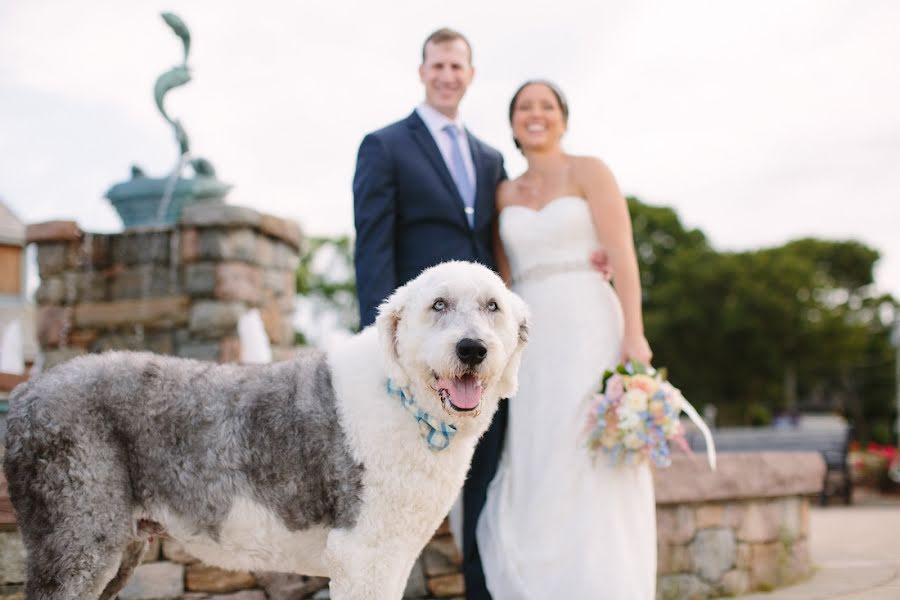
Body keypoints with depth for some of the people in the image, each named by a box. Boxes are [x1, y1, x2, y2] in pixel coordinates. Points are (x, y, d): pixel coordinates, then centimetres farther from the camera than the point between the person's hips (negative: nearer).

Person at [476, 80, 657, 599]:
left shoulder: (589, 171, 3)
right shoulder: (506, 194, 17)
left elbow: (623, 256, -6)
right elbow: (504, 278, 14)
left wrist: (634, 334, -16)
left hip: (588, 329, -5)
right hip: (530, 343, 5)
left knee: (594, 473, -8)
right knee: (535, 477, 3)